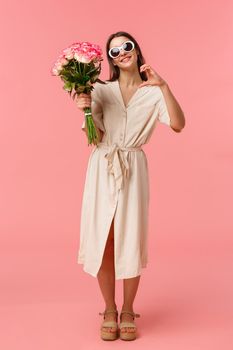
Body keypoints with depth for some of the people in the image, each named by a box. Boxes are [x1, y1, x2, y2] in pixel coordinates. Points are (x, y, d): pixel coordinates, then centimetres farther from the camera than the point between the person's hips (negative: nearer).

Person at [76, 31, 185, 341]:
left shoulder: (153, 93, 4)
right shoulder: (101, 89, 6)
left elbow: (178, 124, -13)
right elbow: (93, 138, 1)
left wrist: (164, 86, -19)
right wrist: (85, 110, -15)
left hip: (133, 171, -1)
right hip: (102, 170, 1)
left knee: (130, 242, 0)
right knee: (103, 240, 2)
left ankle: (127, 311, 20)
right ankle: (109, 310, 19)